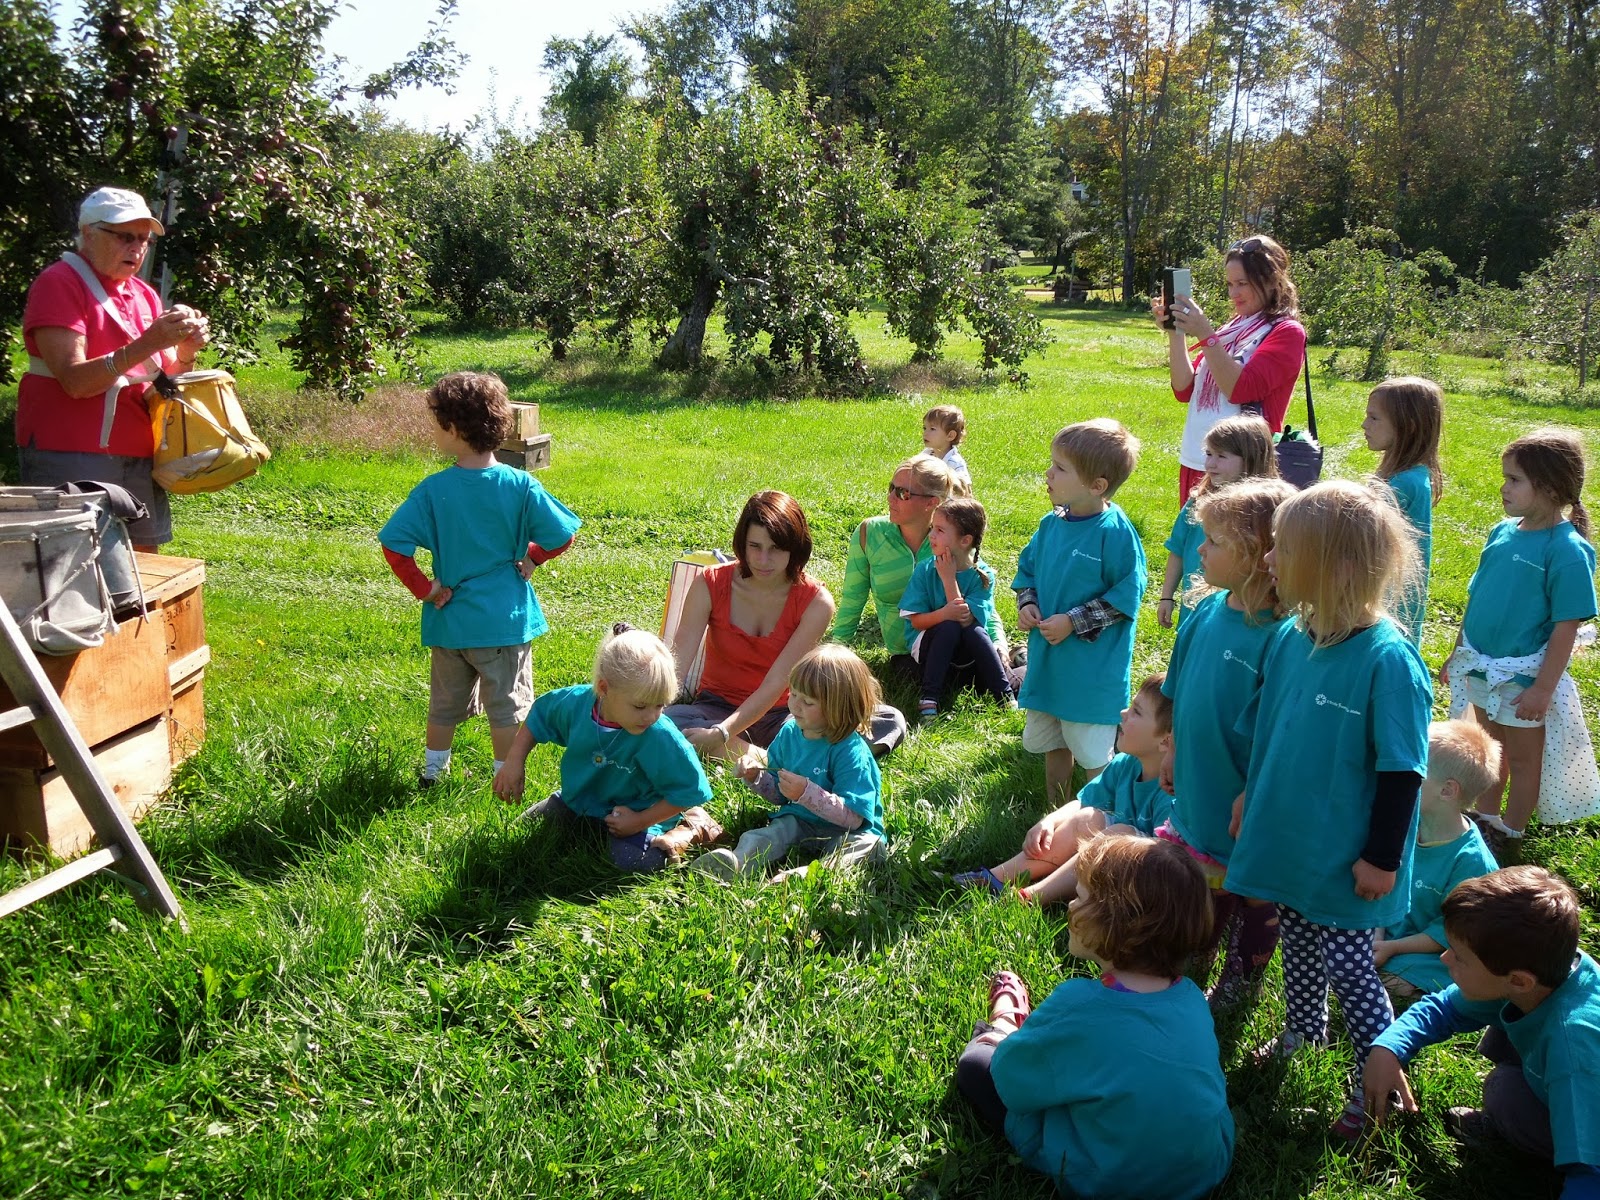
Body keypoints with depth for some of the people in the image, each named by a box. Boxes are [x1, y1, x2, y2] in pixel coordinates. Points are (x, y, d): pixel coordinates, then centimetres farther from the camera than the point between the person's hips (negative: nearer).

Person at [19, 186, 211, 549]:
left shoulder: (144, 294, 14)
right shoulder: (59, 284, -6)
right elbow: (74, 380, -18)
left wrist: (186, 351, -7)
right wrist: (145, 345, -27)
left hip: (139, 457, 7)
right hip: (70, 457, -7)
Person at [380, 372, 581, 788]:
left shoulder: (433, 490, -13)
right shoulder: (521, 487, -14)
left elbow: (394, 546, -16)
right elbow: (563, 537, -9)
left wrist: (424, 589, -6)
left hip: (451, 617, 2)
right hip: (506, 617, -1)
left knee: (446, 700, 21)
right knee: (507, 705, 13)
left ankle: (432, 770, 35)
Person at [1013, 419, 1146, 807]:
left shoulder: (1115, 531, -19)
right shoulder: (1051, 524, 2)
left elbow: (1125, 597, -19)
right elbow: (1027, 569, 16)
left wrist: (1073, 623, -21)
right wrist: (1026, 604, -3)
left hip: (1093, 669, -7)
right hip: (1048, 659, 7)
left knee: (1094, 753, 6)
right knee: (1050, 744, 22)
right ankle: (1057, 812, 41)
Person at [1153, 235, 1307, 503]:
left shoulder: (1287, 332, -4)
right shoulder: (1232, 328, 15)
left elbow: (1240, 389, -17)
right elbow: (1185, 390, 8)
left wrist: (1205, 335, -21)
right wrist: (1173, 333, -2)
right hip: (1194, 462, 7)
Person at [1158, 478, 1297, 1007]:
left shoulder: (1280, 635, -27)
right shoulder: (1205, 614, -4)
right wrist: (1172, 756, 13)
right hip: (1196, 791, 7)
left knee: (1253, 896, 17)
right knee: (1201, 884, 25)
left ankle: (1240, 982, 38)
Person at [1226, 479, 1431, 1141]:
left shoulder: (1388, 659, -25)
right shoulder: (1290, 637, -5)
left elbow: (1401, 771, -19)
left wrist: (1382, 858, -16)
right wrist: (1251, 794, 17)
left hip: (1345, 858, -6)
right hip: (1288, 839, 6)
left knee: (1348, 967, 6)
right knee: (1298, 946, 24)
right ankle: (1304, 1031, 48)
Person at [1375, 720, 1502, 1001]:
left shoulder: (1472, 862, -26)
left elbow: (1448, 931, -19)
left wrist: (1392, 948, -21)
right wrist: (1377, 936, -10)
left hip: (1431, 954, -6)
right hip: (1390, 933, 6)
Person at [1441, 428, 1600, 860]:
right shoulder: (1503, 532, -1)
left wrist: (1544, 688, -20)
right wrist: (1458, 655, 14)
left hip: (1524, 679, -6)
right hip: (1482, 670, 6)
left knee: (1523, 759, 13)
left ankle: (1509, 836, 28)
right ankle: (1485, 819, 39)